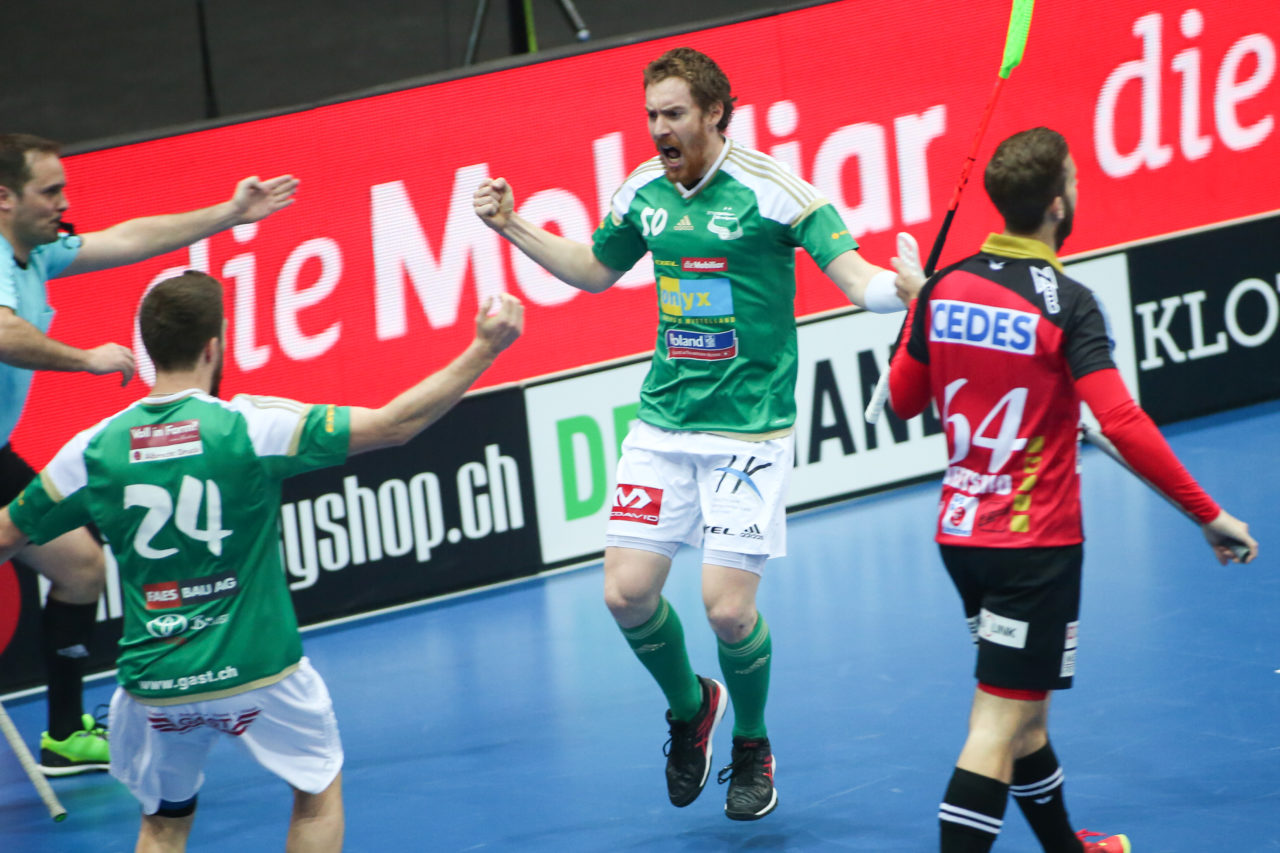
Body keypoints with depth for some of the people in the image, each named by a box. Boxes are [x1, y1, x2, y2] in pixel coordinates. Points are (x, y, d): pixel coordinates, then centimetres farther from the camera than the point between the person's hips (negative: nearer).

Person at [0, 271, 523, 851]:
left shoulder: (94, 449, -6)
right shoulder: (252, 427, -14)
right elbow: (396, 424, -14)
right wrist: (483, 349, -8)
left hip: (153, 685, 2)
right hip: (256, 672, -2)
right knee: (319, 792, 22)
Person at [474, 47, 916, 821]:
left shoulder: (770, 189, -12)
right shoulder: (644, 193, 5)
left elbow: (853, 276, -16)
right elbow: (595, 270, 24)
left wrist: (903, 286, -38)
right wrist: (514, 228, 16)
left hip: (749, 431, -5)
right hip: (663, 426, 5)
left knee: (727, 608, -9)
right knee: (627, 591, -2)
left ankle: (752, 744, 21)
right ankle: (690, 707, 29)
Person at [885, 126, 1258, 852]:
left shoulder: (946, 287, 0)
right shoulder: (1066, 303, -18)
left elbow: (903, 399, 12)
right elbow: (1123, 425, -25)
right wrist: (1210, 515, -21)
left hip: (962, 533, 7)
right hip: (1035, 546, -7)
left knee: (1025, 711, 22)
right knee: (1000, 726, -7)